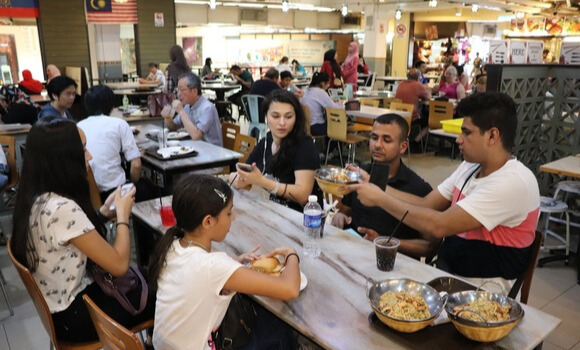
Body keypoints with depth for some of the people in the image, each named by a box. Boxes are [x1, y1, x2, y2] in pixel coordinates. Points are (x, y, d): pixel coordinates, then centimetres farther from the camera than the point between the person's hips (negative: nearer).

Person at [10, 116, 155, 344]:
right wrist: (123, 214, -13)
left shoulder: (36, 198, -4)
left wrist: (104, 212, 0)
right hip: (72, 315, -8)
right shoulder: (63, 209, -32)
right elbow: (119, 265, -26)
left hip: (58, 303, 8)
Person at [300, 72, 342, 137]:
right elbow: (334, 108, -15)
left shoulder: (308, 91, 10)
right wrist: (339, 104, 6)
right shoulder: (320, 92, -16)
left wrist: (333, 103, 15)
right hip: (316, 128, -9)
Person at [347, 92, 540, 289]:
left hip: (483, 288, -6)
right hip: (448, 269, 6)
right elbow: (426, 204, 4)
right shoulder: (470, 166, 4)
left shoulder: (513, 183, -22)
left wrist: (380, 199, -20)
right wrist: (374, 185, -5)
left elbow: (439, 226, -28)